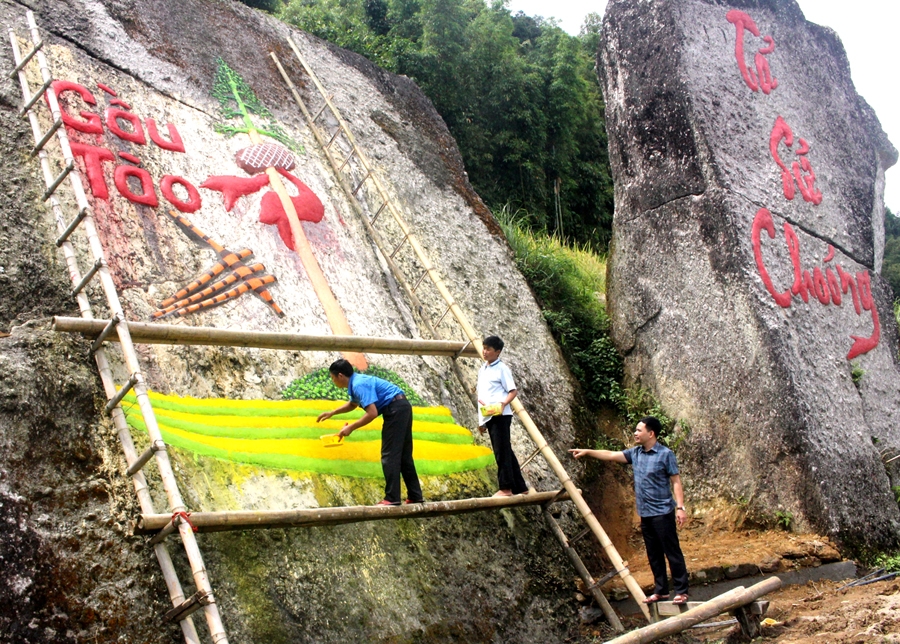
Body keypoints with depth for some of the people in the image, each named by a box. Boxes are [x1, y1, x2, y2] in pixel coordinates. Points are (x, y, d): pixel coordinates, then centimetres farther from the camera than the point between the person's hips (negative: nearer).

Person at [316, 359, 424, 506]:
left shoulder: (359, 384, -17)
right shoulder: (356, 382, 15)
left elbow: (372, 413, -25)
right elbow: (352, 404, 37)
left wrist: (351, 427, -16)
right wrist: (332, 413, 37)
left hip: (396, 409, -10)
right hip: (402, 408, 10)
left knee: (389, 455, -8)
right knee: (403, 455, 12)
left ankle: (392, 498, -9)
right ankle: (415, 496, 14)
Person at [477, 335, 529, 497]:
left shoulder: (502, 369, -3)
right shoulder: (482, 370, 20)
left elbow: (513, 391, -8)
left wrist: (503, 404, -26)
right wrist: (481, 420, 21)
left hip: (500, 416, -8)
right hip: (488, 417, 8)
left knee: (502, 452, -9)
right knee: (505, 452, 10)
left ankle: (506, 488, -7)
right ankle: (520, 487, 15)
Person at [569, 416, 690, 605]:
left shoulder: (665, 454, -9)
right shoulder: (636, 453, 9)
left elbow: (676, 481, -9)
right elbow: (611, 455, 13)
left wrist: (680, 507, -15)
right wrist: (587, 452, 8)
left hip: (662, 512, -7)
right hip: (645, 513, 7)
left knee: (672, 552, -3)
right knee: (654, 555, 12)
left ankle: (681, 591, 3)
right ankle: (661, 590, 19)